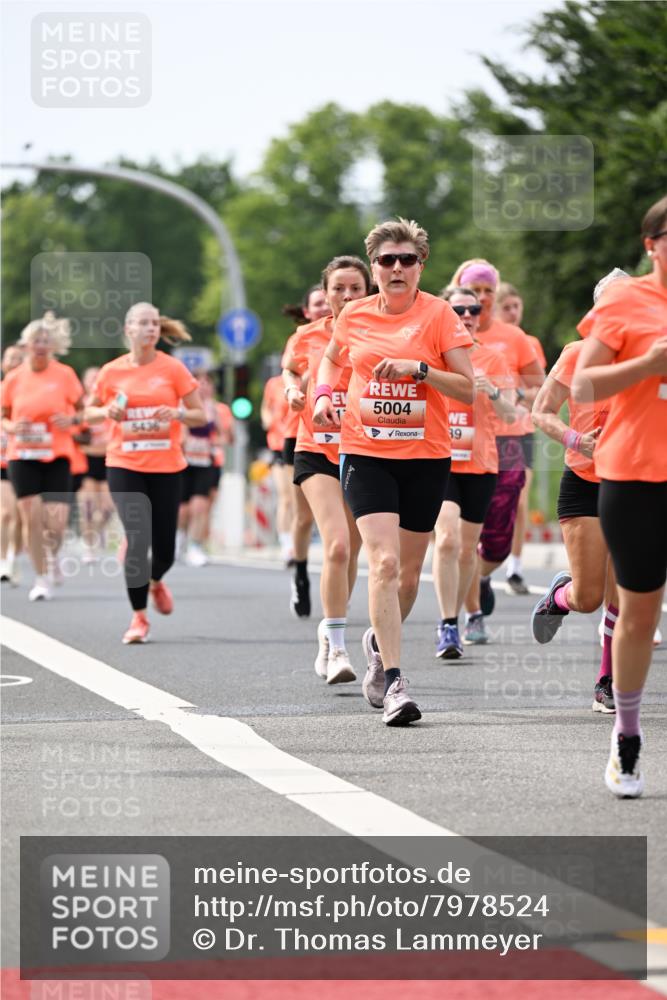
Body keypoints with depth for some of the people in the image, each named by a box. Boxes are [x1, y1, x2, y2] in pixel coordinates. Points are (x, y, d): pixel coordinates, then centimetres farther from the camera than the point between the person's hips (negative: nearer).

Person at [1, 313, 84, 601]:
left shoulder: (65, 375, -2)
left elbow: (84, 410, 7)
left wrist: (71, 420, -14)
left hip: (57, 457, -1)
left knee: (57, 521, -8)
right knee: (31, 517, -3)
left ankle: (52, 554, 26)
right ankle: (41, 579, 9)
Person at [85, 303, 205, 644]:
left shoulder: (173, 368, -1)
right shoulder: (112, 371, 2)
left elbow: (200, 415, 3)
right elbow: (89, 412, 15)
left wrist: (177, 413, -18)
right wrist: (107, 411, -7)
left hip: (166, 465, 1)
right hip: (124, 465, -1)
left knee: (164, 547, 1)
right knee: (137, 538, -14)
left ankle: (155, 582, 39)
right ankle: (139, 616, -1)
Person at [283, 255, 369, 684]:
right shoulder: (308, 338, 2)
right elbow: (291, 370, 22)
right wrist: (294, 389, 3)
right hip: (318, 451, -1)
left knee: (349, 554, 11)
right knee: (337, 545, -20)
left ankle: (330, 637, 33)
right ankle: (337, 647, -15)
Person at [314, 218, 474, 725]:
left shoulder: (439, 314, -3)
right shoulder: (354, 316, 4)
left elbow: (468, 387, -6)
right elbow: (332, 358, 26)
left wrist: (419, 368, -19)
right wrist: (324, 395, 7)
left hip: (425, 456, 0)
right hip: (366, 454, 0)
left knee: (409, 572, 10)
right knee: (384, 562, -16)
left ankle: (380, 643, 41)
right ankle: (394, 682, -16)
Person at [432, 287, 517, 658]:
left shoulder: (491, 359, 4)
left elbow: (510, 415, -2)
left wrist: (492, 392, -20)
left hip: (479, 464, 2)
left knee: (467, 547, 8)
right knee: (447, 537, -20)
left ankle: (452, 620, 24)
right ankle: (448, 626, -17)